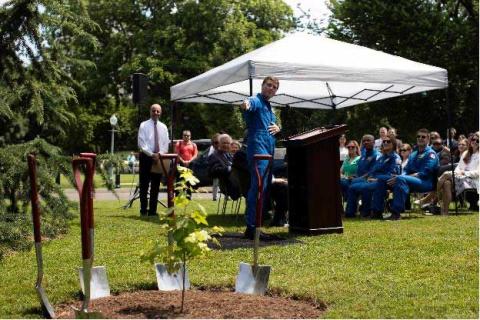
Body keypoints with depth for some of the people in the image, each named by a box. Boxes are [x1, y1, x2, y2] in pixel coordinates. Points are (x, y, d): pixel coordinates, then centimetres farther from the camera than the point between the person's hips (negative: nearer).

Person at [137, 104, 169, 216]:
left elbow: (166, 143, 7)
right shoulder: (144, 125, -2)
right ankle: (143, 210, 5)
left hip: (159, 157, 4)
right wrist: (152, 154, -18)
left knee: (156, 185, 6)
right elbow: (141, 143, -9)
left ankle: (153, 210, 12)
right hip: (146, 157, -4)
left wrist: (160, 153, -11)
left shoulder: (163, 127, 11)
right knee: (144, 185, -1)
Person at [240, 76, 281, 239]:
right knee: (258, 186, -17)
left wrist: (277, 128, 6)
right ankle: (251, 227, -19)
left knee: (266, 186, 12)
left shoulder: (269, 107, 24)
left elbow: (274, 125, 31)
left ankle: (255, 224, 18)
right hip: (258, 148, -10)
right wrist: (246, 105, -54)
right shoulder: (256, 101, -4)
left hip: (269, 151, 10)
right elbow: (250, 104, -29)